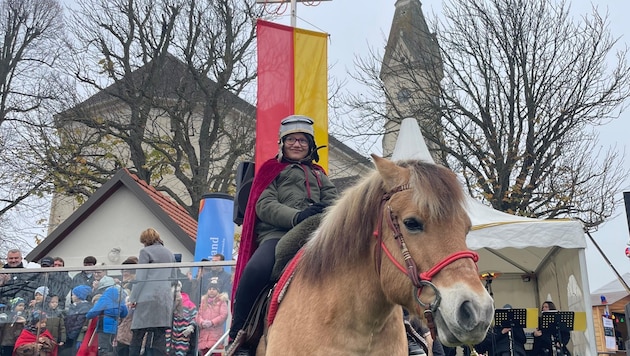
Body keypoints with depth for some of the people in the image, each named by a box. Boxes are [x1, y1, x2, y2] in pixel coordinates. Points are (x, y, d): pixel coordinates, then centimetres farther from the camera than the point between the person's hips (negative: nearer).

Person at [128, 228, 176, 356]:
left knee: (137, 336, -1)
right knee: (160, 337, 6)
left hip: (148, 298, -5)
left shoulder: (146, 252, 0)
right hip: (165, 299, 6)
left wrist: (133, 299, -3)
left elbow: (140, 278, -6)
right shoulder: (170, 254, 17)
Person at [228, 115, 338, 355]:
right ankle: (238, 337, -14)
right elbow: (265, 205, 2)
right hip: (277, 233, -4)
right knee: (256, 270, -34)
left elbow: (333, 202, 15)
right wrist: (297, 216, -18)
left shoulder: (319, 175, 31)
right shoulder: (272, 170, 19)